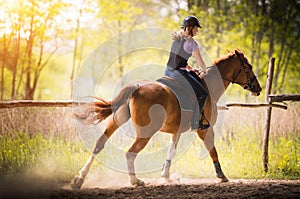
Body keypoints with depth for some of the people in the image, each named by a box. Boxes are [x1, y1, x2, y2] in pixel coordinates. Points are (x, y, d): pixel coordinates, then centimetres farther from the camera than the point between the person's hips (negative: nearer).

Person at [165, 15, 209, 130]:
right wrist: (204, 71, 19)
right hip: (178, 74, -9)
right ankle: (196, 123, 4)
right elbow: (200, 61, -1)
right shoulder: (192, 43, -10)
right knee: (202, 94, 1)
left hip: (168, 72, 9)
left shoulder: (176, 39, 14)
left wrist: (191, 69, 22)